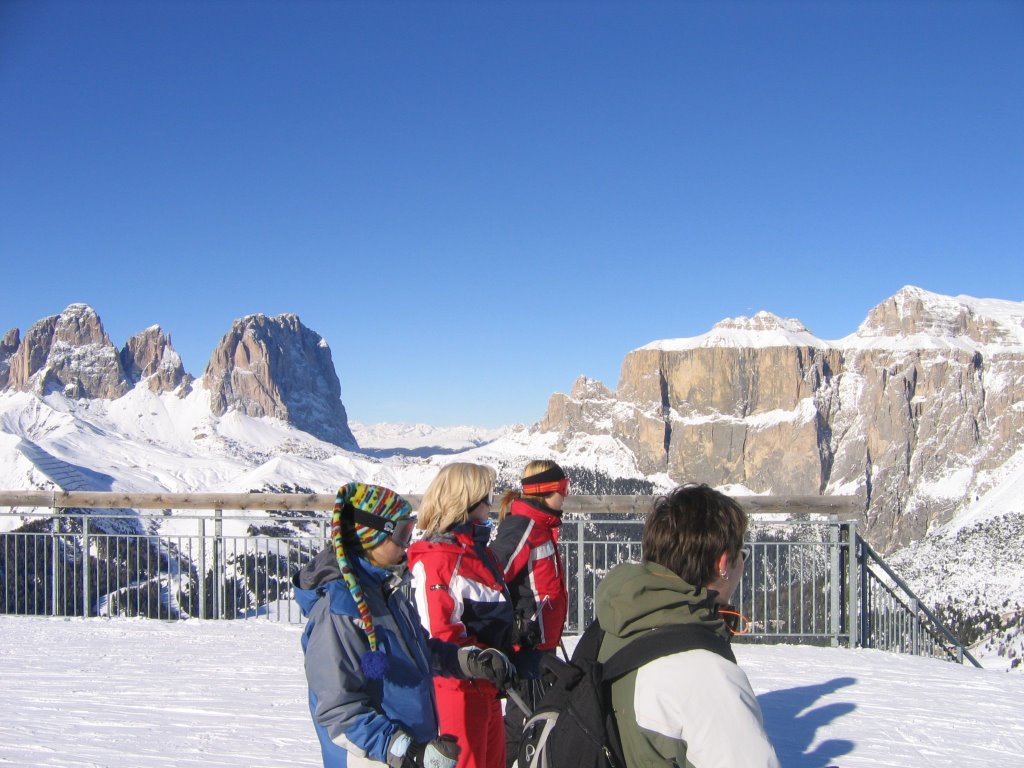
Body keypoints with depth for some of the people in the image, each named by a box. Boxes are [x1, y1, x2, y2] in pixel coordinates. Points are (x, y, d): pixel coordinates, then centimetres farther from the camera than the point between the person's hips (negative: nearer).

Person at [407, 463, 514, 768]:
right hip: (461, 686, -10)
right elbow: (441, 632, -23)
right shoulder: (438, 557, -18)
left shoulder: (475, 548, 14)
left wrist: (506, 659, 13)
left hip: (486, 684, 10)